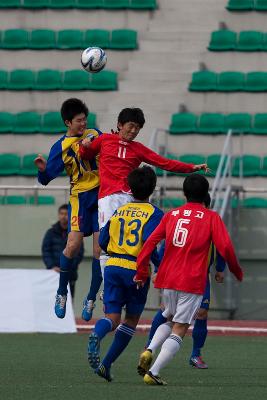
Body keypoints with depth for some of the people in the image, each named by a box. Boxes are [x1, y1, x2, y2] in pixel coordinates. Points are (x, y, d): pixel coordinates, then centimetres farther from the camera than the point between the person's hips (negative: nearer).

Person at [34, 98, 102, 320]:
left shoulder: (96, 134, 8)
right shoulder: (61, 147, -3)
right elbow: (46, 178, -7)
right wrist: (42, 169, -29)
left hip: (102, 195, 3)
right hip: (80, 198, -3)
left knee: (100, 248, -2)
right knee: (73, 245, -15)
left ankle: (91, 299, 10)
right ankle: (62, 293, 5)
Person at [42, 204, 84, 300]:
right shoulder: (51, 233, 6)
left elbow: (79, 253, 0)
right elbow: (45, 252, 2)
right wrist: (52, 266, -13)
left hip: (70, 275, 0)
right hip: (53, 274, 0)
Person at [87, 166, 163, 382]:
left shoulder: (119, 211, 13)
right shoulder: (154, 213, -2)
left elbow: (102, 242, 12)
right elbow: (148, 242, -18)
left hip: (113, 266, 3)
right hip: (136, 270, -3)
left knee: (112, 316, -3)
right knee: (131, 319, 14)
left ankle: (96, 335, -40)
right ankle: (106, 364, 9)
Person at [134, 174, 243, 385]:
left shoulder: (171, 215, 9)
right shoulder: (211, 217, -1)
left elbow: (150, 243, 4)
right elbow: (225, 248, -8)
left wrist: (142, 272, 11)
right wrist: (237, 271, 8)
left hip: (168, 280, 4)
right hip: (192, 281, -4)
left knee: (170, 320, 25)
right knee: (179, 330, 0)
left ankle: (150, 350, -1)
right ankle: (153, 372, -13)